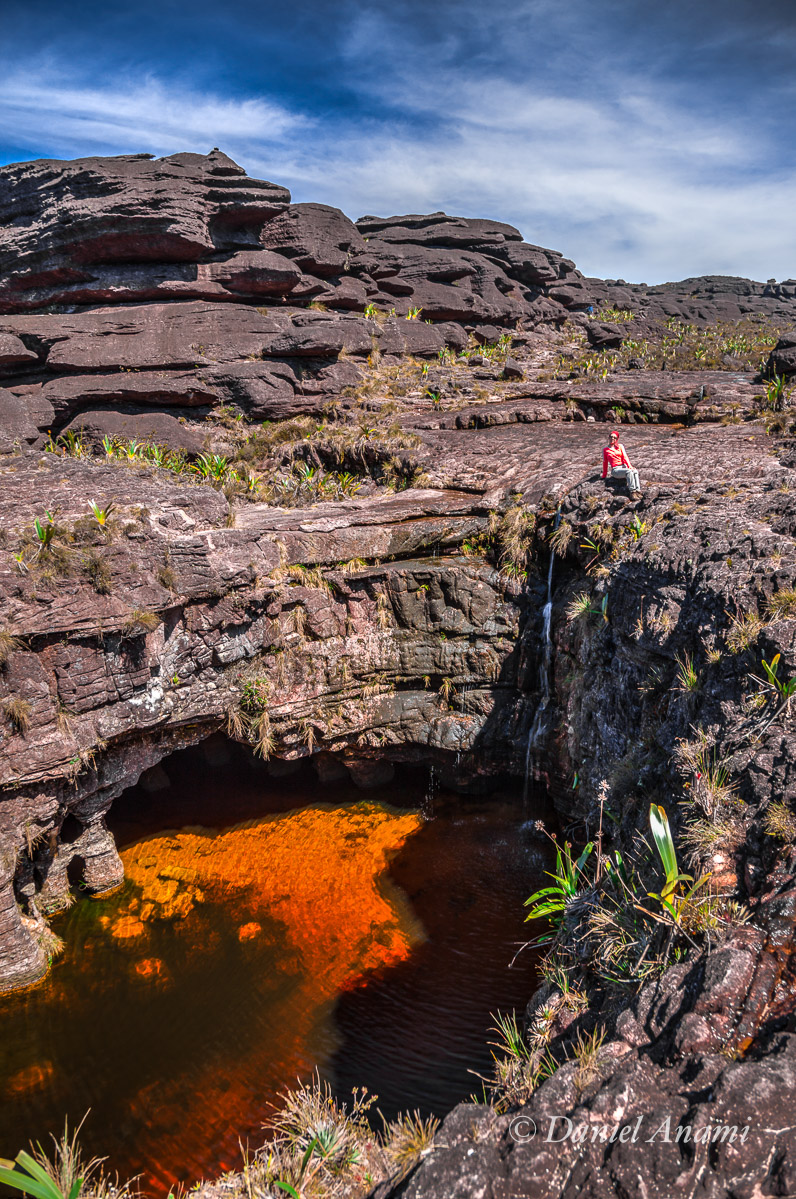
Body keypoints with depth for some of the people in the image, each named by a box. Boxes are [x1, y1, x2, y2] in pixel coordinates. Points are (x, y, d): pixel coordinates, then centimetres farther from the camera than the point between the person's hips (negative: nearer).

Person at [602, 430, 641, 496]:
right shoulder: (605, 450, 9)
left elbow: (625, 457, 5)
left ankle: (638, 491, -46)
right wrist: (604, 476, 19)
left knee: (635, 472, -32)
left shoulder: (620, 446, 15)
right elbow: (605, 463, 15)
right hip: (615, 470, -3)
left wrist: (629, 466, -11)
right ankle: (632, 491, -45)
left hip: (624, 467, 3)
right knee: (629, 472, -35)